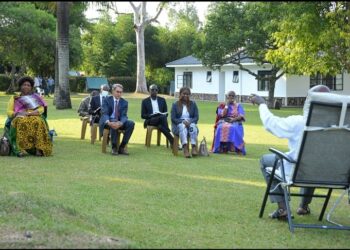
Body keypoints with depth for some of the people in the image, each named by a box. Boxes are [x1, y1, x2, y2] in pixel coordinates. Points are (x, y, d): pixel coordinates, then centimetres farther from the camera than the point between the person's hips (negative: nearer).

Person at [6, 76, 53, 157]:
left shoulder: (36, 97, 21)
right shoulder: (13, 99, 21)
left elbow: (41, 109, 4)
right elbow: (9, 112, 9)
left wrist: (30, 113, -14)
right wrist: (18, 113, -12)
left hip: (35, 118, 0)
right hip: (19, 118, 0)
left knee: (38, 123, -37)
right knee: (22, 123, -38)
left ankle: (39, 149, -48)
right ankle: (21, 149, -51)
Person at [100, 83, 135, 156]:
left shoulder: (124, 102, 6)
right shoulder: (107, 100, -2)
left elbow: (124, 115, -6)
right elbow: (104, 113, -13)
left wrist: (120, 123, -31)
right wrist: (109, 122, -37)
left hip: (119, 122, 4)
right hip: (108, 121, -3)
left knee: (131, 123, -25)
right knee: (113, 124, -39)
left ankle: (122, 147, -20)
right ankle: (114, 147, -25)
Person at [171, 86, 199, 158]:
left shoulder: (193, 104, 13)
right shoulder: (175, 105, 9)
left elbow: (196, 117, 5)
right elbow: (173, 118, 0)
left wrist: (190, 122, -16)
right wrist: (182, 121, -18)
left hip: (191, 123, 2)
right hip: (178, 126, -2)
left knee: (193, 126, -34)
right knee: (182, 126, -37)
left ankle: (194, 147, -50)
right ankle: (185, 149, -56)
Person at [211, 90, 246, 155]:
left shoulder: (238, 106, 12)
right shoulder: (222, 105, 12)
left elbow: (241, 116, -1)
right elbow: (223, 115, -5)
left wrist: (234, 119, -19)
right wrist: (227, 105, -3)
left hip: (236, 123, 0)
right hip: (224, 122, 0)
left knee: (234, 128, -36)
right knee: (222, 128, -35)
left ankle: (238, 148, -32)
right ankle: (223, 148, -29)